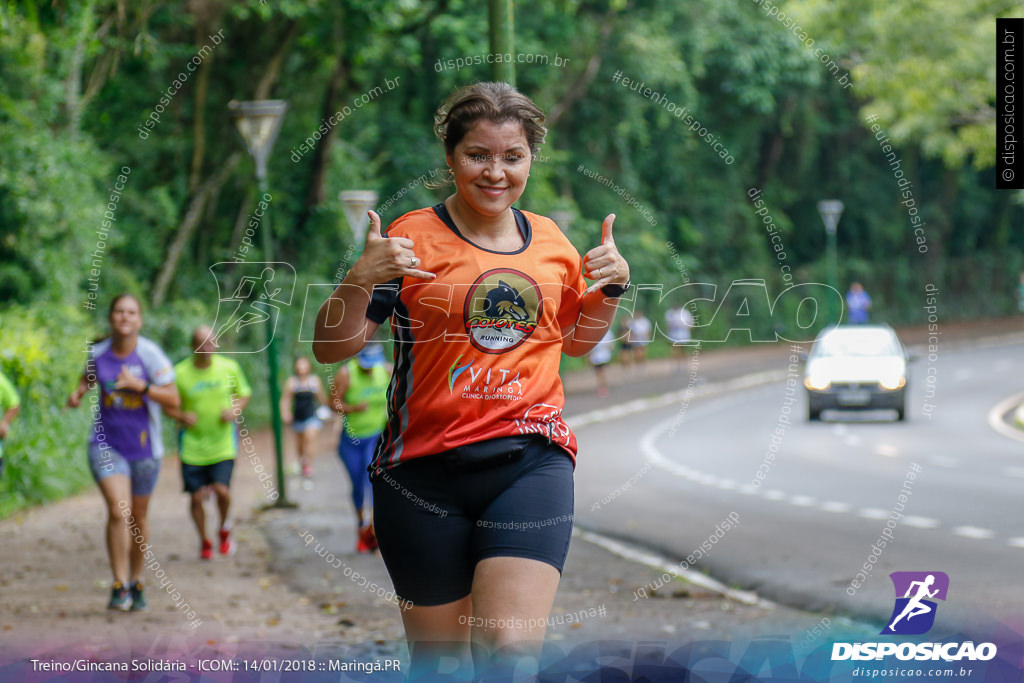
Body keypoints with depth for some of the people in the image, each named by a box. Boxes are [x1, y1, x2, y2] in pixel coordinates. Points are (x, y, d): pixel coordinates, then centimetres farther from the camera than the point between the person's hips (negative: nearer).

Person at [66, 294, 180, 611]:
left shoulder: (150, 354, -12)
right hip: (106, 444, 0)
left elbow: (173, 400, -13)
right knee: (119, 511, -18)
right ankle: (119, 587, -14)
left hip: (143, 447, 0)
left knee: (138, 516, 14)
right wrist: (78, 392, 2)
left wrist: (140, 385, -26)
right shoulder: (98, 353, -3)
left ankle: (136, 583, 33)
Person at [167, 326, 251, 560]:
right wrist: (181, 416, -17)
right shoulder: (180, 373, -8)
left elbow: (244, 394, 12)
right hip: (192, 446, 0)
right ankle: (204, 541, 25)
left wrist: (235, 411, -8)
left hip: (223, 443, 0)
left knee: (222, 490, -15)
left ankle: (224, 528, 16)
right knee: (196, 497, 1)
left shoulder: (229, 367, -3)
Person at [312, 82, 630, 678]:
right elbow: (331, 348, -3)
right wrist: (361, 281, -19)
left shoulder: (551, 240, 11)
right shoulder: (412, 239, -2)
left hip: (531, 459, 2)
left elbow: (575, 341, 28)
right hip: (426, 467, -2)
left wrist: (612, 287, 10)